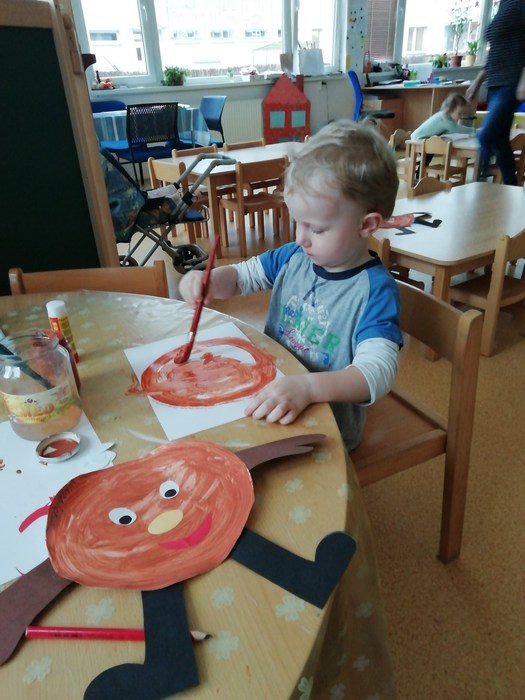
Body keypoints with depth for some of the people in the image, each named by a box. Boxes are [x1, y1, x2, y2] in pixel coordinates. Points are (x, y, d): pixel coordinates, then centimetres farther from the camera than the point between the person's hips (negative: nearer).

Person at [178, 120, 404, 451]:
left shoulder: (375, 290, -20)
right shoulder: (293, 257, -1)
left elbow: (378, 369, -31)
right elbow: (243, 276, 14)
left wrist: (307, 388, -48)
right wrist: (208, 281, -10)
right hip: (268, 401, 6)